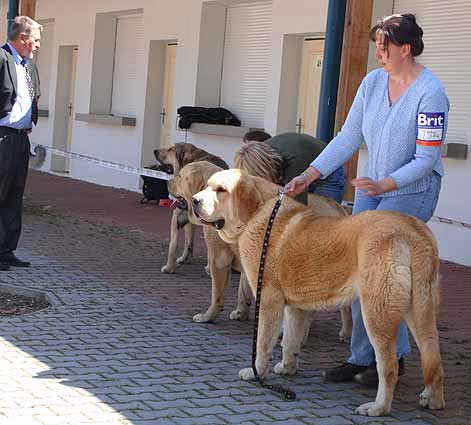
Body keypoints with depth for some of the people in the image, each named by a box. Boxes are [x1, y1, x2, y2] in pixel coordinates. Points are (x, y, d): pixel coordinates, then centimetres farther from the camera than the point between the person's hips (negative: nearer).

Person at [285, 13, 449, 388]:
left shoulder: (431, 93, -18)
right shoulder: (373, 82, 0)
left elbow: (426, 159, -18)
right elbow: (349, 138, 2)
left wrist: (385, 185, -30)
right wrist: (310, 174, -7)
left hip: (413, 190, -7)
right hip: (372, 187, 7)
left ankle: (394, 357, 0)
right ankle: (362, 357, 12)